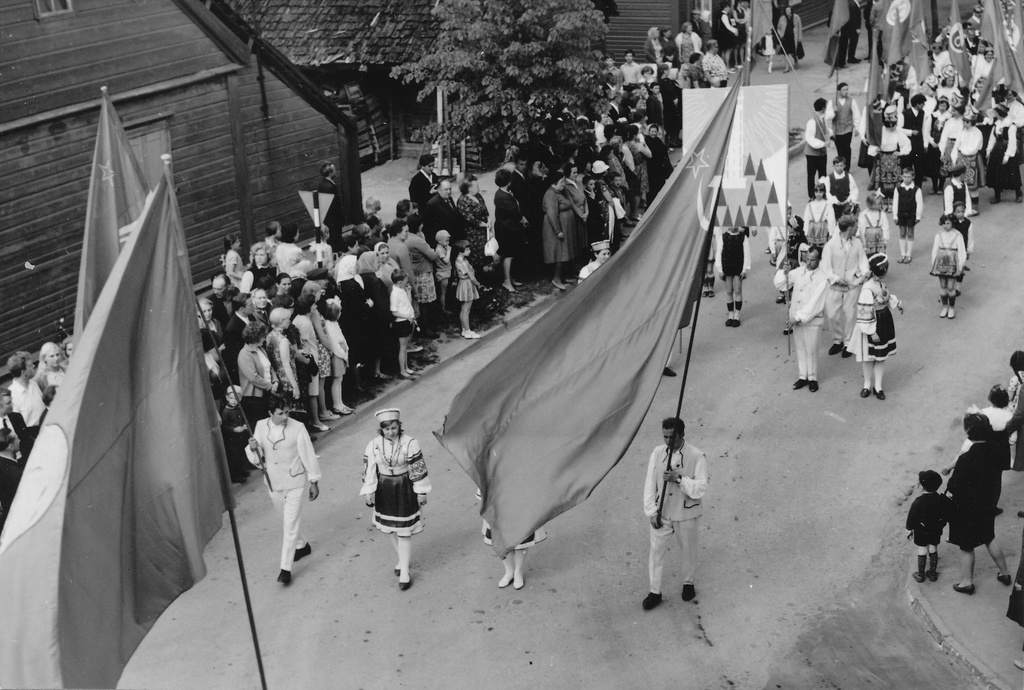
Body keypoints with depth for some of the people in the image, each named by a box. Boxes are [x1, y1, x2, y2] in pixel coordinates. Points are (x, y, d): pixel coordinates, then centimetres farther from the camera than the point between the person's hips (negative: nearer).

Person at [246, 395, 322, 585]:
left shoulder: (297, 428, -15)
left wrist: (314, 482, -3)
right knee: (288, 519, 22)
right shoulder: (261, 426, -5)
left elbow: (308, 455, -7)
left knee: (291, 524, -6)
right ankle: (302, 546, 48)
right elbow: (257, 458, 1)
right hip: (273, 482, 4)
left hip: (294, 482, -4)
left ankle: (286, 568, -1)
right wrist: (252, 448, -23)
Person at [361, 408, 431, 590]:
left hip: (404, 490, -3)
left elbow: (418, 469, -9)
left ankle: (404, 572, 5)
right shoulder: (374, 445, -7)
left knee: (403, 532, -3)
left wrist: (421, 492, -6)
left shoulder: (410, 443, -14)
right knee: (392, 529, 17)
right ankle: (403, 559, 39)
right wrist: (368, 492, -6)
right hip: (384, 491, 3)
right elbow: (369, 470, -3)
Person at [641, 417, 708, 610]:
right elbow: (650, 485, -3)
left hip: (686, 515, -2)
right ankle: (655, 592, 23)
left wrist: (679, 479, -31)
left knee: (688, 551, 17)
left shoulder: (696, 456, -17)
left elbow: (701, 489, -19)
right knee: (656, 551, 8)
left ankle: (688, 583, 42)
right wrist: (652, 512, -8)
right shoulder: (657, 453, -7)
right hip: (661, 514, 2)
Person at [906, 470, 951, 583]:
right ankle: (933, 573, 28)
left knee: (922, 552, 9)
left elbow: (912, 517, -15)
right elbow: (946, 515, 0)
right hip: (935, 531, 3)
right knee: (933, 550, 17)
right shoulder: (942, 500, -11)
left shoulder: (918, 502, -24)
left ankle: (920, 575, 20)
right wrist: (941, 525, 16)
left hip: (921, 532, -3)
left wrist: (909, 529, -1)